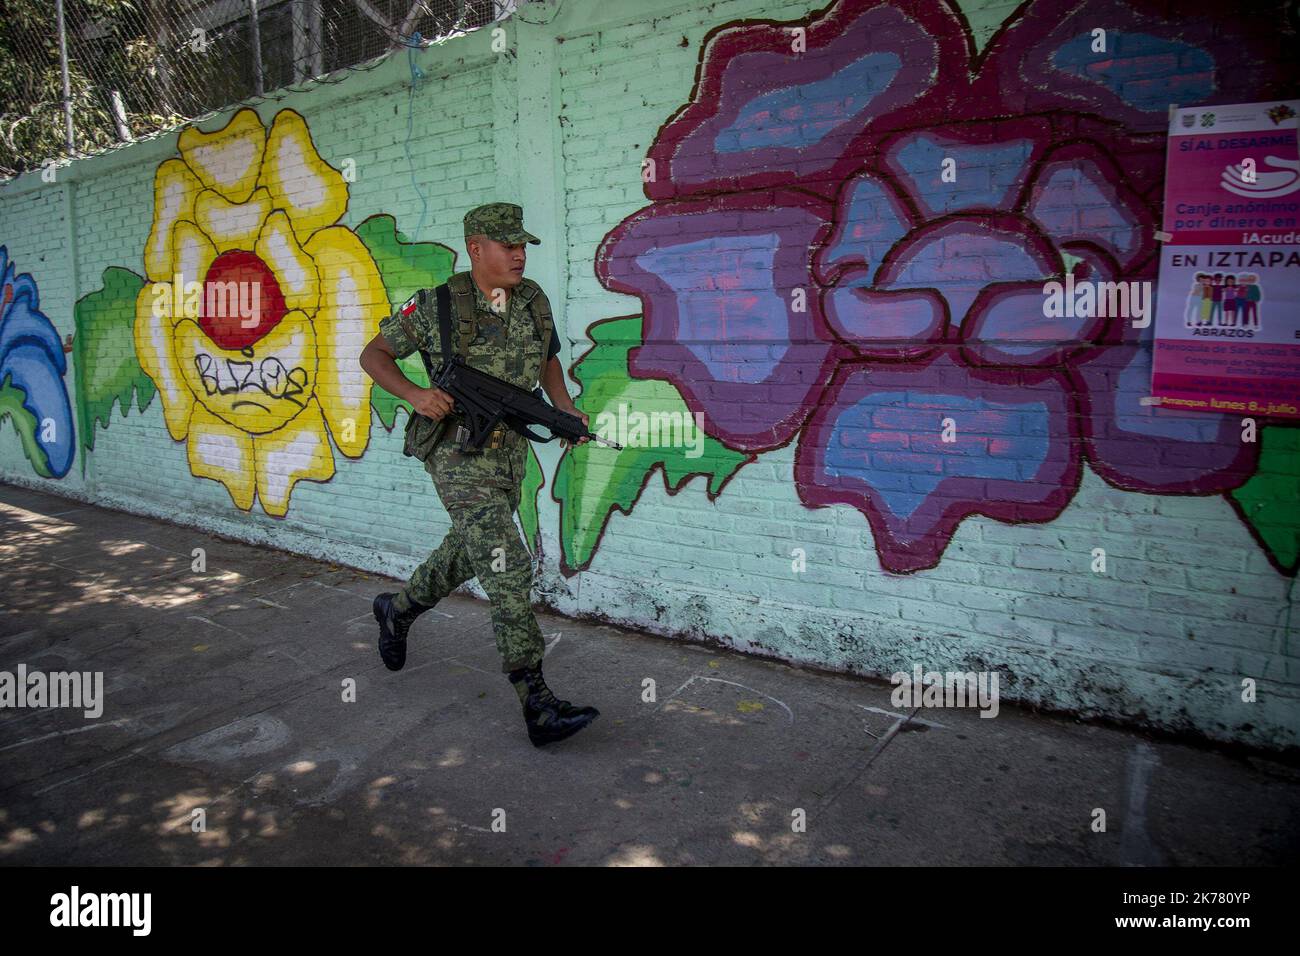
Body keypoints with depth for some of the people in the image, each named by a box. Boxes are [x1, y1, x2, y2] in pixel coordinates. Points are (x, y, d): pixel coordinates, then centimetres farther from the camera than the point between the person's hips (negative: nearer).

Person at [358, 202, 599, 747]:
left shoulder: (534, 301, 5)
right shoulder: (436, 306, -10)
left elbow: (548, 359, 21)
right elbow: (373, 355, -1)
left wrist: (565, 408, 2)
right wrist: (414, 394, -19)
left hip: (509, 451, 7)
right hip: (460, 457, -7)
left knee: (466, 554, 23)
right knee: (508, 571, -13)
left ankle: (397, 610, 52)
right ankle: (538, 707, -10)